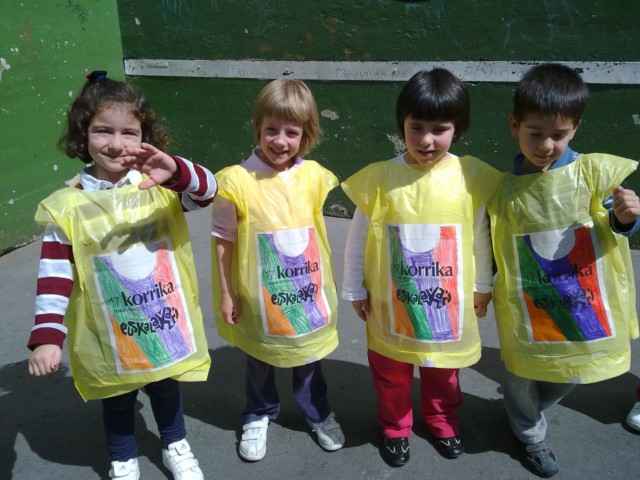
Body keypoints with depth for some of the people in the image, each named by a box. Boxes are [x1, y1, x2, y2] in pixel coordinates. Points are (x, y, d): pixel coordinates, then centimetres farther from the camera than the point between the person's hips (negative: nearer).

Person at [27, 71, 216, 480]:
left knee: (165, 388, 24)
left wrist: (175, 171, -44)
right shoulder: (66, 207, -14)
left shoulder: (159, 185, -10)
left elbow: (208, 190, -25)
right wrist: (47, 337, -22)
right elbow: (54, 278, -15)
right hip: (107, 334, -1)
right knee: (117, 400, 21)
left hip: (164, 321, 1)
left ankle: (176, 446, 50)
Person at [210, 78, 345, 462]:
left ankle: (319, 413, 46)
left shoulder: (313, 176, -8)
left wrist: (325, 281, 10)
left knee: (308, 359, 21)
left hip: (307, 294, 2)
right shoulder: (237, 180, -17)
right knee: (259, 362, 21)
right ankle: (259, 416, 46)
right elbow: (223, 241, -9)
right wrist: (225, 294, -6)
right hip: (258, 297, -2)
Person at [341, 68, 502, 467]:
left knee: (443, 371, 24)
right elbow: (357, 240, -6)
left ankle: (443, 421, 53)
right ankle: (395, 427, 47)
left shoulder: (471, 179, -13)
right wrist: (356, 291, 1)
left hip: (449, 303, 1)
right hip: (390, 304, -1)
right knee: (391, 375, 20)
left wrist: (482, 287, 10)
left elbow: (480, 238, 1)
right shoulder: (379, 179, -16)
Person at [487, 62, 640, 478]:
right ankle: (531, 436, 48)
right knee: (524, 377, 17)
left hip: (586, 304, 1)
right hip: (527, 310, -1)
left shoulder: (593, 172, -13)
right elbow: (492, 250, 0)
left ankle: (526, 412, 55)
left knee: (569, 373, 23)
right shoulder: (502, 189, -10)